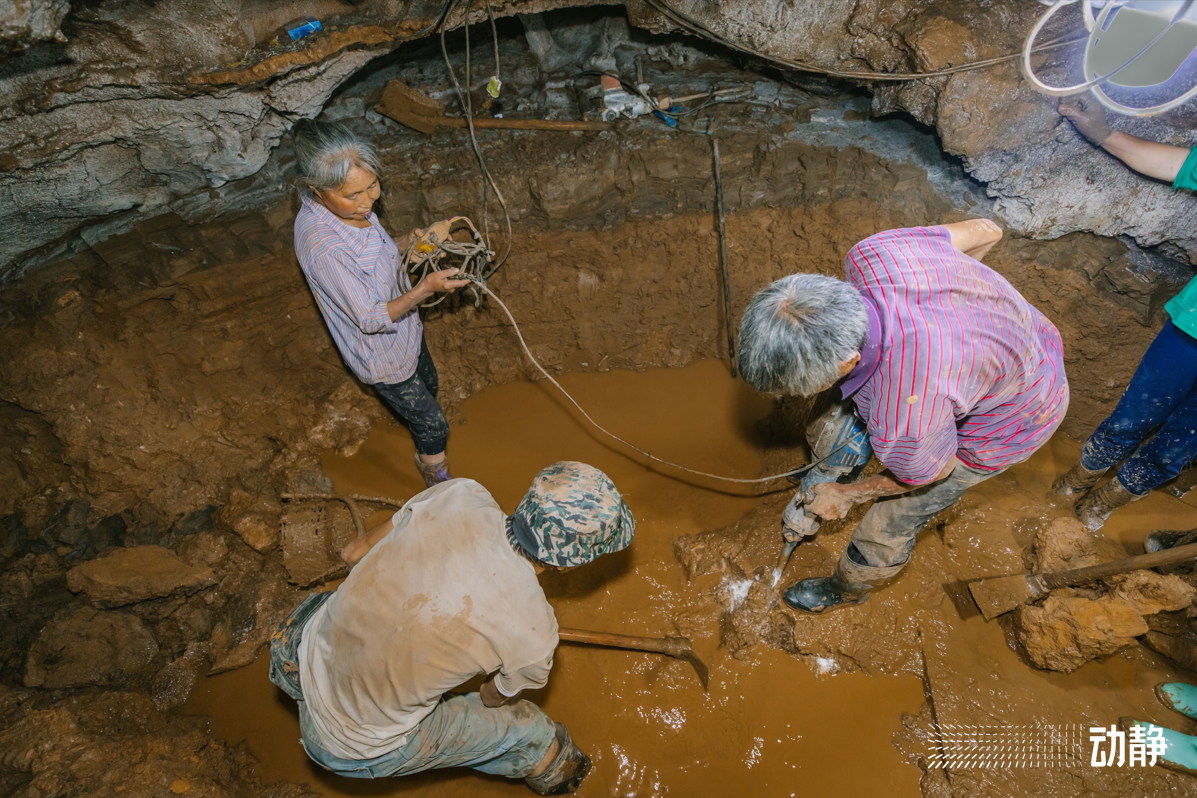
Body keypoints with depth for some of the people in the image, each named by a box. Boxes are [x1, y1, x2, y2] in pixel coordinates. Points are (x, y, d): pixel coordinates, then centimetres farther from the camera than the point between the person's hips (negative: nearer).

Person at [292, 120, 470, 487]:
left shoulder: (350, 206, -11)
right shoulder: (323, 248, -37)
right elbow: (372, 319, -30)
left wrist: (407, 242, -8)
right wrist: (425, 288, -41)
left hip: (404, 327, 9)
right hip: (384, 357, -8)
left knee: (428, 386, 31)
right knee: (432, 423, 9)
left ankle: (424, 447, 60)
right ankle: (439, 483, 37)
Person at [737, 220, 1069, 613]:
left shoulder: (906, 422, -46)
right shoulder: (871, 255, -31)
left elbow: (932, 472, -20)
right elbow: (985, 231, -13)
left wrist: (847, 494, -3)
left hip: (1008, 423, -6)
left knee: (896, 513, 11)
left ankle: (848, 587, 41)